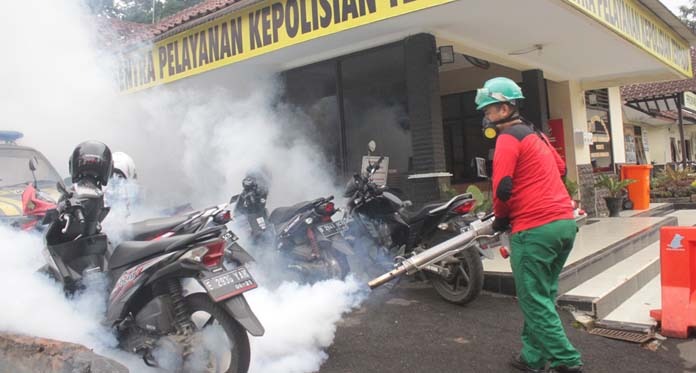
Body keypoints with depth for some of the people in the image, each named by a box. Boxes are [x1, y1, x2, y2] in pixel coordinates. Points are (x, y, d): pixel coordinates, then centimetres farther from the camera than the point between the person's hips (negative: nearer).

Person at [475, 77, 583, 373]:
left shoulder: (509, 137, -8)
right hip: (565, 222, 9)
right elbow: (561, 169, 29)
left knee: (535, 300, 1)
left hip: (535, 228, -9)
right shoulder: (536, 134, 19)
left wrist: (501, 217, 1)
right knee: (543, 296, 16)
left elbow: (502, 186, -16)